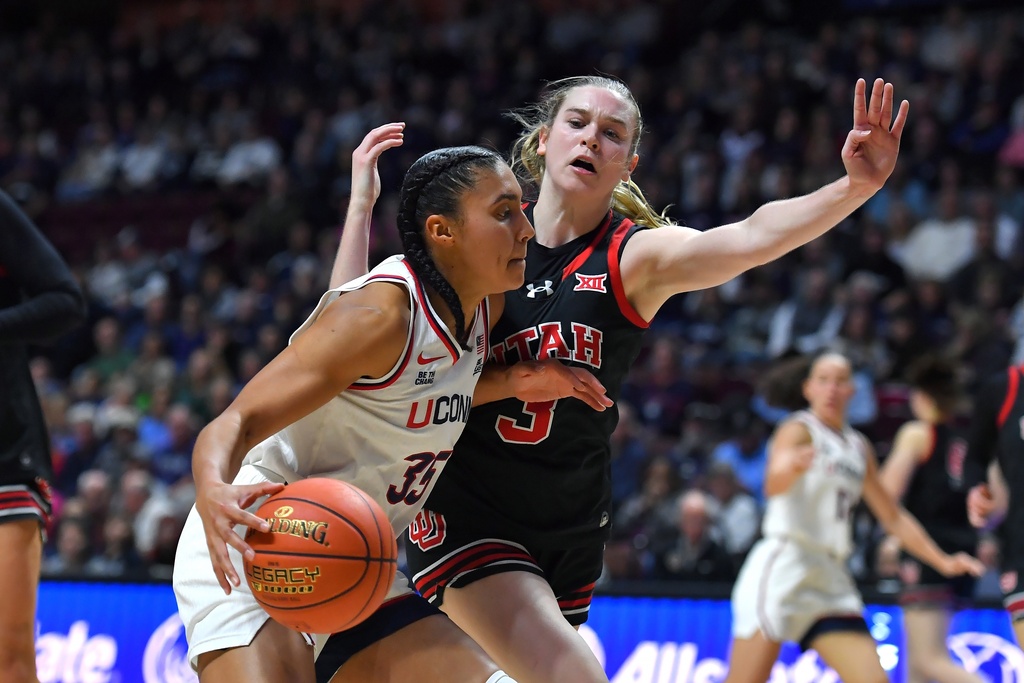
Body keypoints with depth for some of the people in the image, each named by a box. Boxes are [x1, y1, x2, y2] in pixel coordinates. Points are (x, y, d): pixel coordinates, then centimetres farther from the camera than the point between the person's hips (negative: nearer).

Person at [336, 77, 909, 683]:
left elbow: (750, 239, -25)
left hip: (568, 532, 2)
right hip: (466, 512, -2)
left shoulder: (636, 256, -5)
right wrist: (362, 203, -5)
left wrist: (855, 187, -41)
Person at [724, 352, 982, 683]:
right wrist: (795, 464, -48)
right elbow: (774, 485, -24)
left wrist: (942, 562, 20)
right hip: (781, 567, -7)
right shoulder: (798, 430, -3)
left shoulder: (859, 447, 18)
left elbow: (894, 517, 28)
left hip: (830, 579, 7)